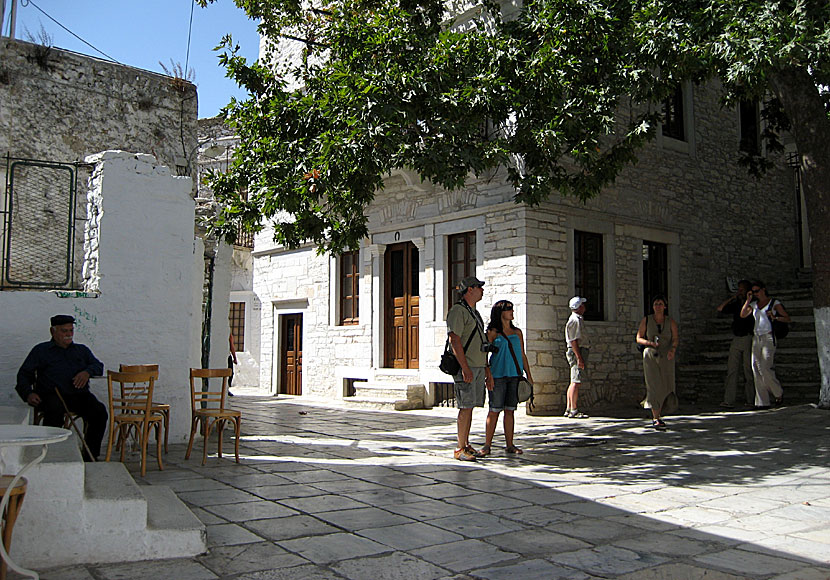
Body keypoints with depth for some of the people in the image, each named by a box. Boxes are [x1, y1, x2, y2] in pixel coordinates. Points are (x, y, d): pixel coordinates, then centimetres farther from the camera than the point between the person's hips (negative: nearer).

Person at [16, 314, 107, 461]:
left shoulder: (82, 350, 28)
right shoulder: (41, 350, 21)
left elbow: (98, 365, 15)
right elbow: (24, 374, 15)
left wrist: (87, 372, -9)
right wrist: (28, 393, -5)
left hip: (79, 394, 2)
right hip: (51, 395, -2)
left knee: (99, 411, -28)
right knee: (54, 409, -39)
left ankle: (90, 457, -21)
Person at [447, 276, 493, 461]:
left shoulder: (474, 313, 21)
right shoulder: (458, 311, -9)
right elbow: (454, 340, -18)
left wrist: (487, 371, 20)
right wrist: (465, 368, -23)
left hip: (478, 367, 9)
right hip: (465, 367, -9)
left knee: (470, 407, 10)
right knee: (466, 407, -9)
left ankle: (466, 445, 16)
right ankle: (460, 449, -4)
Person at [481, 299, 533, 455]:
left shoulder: (517, 332, 14)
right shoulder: (492, 332, 1)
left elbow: (522, 355, 17)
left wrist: (529, 376, 12)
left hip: (515, 375, 4)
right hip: (498, 376, -4)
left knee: (510, 410, 6)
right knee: (494, 411, -4)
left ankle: (510, 445, 12)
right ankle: (487, 445, 3)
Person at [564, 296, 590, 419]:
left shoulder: (577, 319, 20)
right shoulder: (575, 320, -14)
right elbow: (573, 341, -20)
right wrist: (579, 358, -23)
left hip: (577, 352, 11)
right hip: (577, 352, -11)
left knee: (574, 382, 12)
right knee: (576, 382, -10)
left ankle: (568, 409, 15)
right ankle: (574, 410, -9)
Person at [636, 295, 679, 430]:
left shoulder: (671, 322, 4)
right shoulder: (646, 320, 2)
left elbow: (675, 338, -4)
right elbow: (639, 338, 5)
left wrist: (672, 350, -24)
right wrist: (650, 343, -14)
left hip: (666, 358, 2)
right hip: (651, 357, -2)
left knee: (666, 388, 4)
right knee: (655, 386, -14)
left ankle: (657, 414, 27)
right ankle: (656, 419, -14)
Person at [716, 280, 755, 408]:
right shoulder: (736, 304, 16)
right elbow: (720, 309, 12)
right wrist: (732, 297, 8)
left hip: (748, 339, -5)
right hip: (736, 340, 5)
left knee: (749, 371, -2)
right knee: (731, 370, -3)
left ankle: (751, 400, 7)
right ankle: (728, 401, -7)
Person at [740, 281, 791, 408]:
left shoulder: (774, 303, 3)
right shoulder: (754, 304, 16)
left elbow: (787, 318, 0)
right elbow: (743, 315, 2)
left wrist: (775, 317, -16)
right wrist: (748, 300, -1)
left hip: (768, 337, -5)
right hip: (756, 338, 5)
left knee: (765, 368, -14)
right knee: (757, 370, -1)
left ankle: (778, 394, 10)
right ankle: (762, 402, 1)